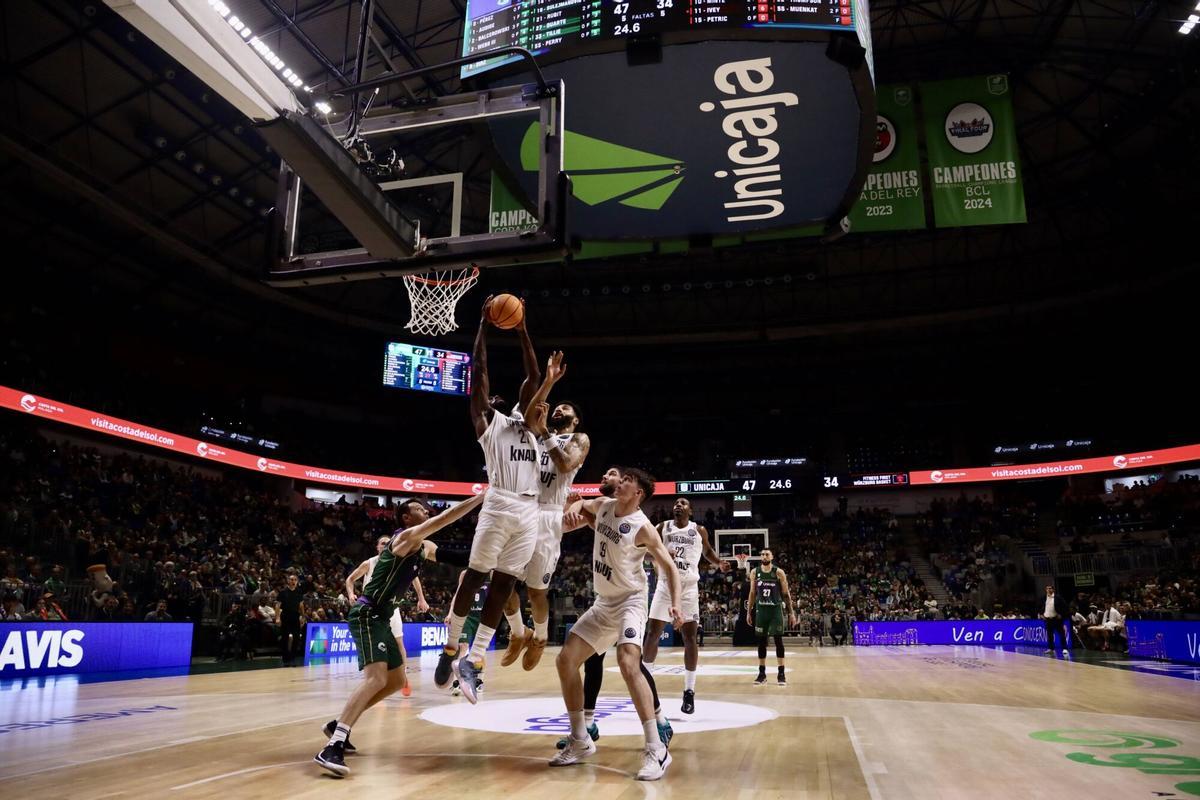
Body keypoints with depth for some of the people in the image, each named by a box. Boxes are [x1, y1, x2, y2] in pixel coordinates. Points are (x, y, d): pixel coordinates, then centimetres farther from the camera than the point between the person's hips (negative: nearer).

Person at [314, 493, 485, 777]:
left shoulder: (424, 547, 14)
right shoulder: (407, 537, -14)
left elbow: (459, 558, 18)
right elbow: (445, 518, -25)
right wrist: (482, 496, -24)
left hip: (380, 617, 10)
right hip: (366, 615, -10)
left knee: (396, 681, 16)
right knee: (376, 679, -24)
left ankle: (339, 725, 24)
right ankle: (332, 747, -25)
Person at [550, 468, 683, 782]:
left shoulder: (643, 527, -18)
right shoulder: (603, 506, 1)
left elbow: (669, 567, -15)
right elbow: (577, 506, 21)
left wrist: (676, 603, -30)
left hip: (629, 601, -8)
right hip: (603, 602, 8)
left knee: (628, 664, -30)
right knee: (565, 660, 5)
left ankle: (656, 750, -22)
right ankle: (580, 741, 18)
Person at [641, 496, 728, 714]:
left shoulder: (699, 530, 5)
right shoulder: (663, 527, 5)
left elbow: (707, 551, 20)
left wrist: (719, 563, 1)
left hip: (689, 587, 0)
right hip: (666, 585, 0)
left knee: (690, 637, -3)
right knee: (652, 633, -2)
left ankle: (689, 691, 5)